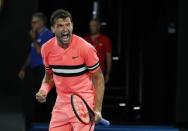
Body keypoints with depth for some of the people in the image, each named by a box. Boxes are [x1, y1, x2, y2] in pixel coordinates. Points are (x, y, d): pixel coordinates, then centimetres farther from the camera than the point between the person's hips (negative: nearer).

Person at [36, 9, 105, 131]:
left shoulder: (85, 48, -14)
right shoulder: (47, 49, 0)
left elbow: (98, 77, -7)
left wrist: (97, 109, -14)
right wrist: (44, 90, -6)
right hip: (61, 105, 5)